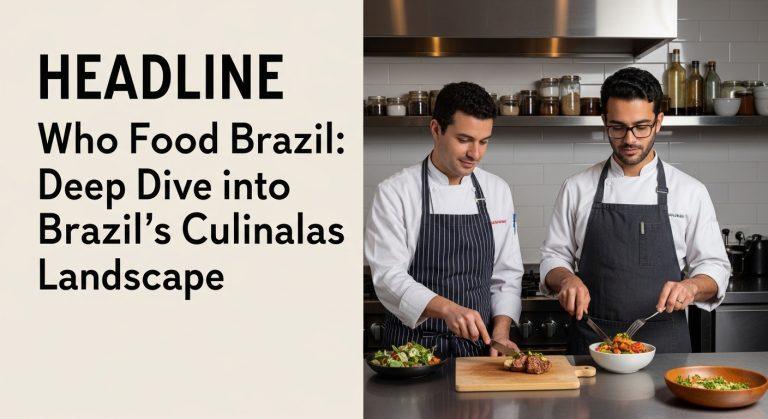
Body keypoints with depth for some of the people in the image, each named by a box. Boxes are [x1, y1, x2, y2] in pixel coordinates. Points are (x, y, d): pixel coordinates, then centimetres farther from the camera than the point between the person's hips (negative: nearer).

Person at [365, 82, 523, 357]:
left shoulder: (497, 190, 8)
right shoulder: (395, 192, -6)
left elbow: (507, 275, 10)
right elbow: (389, 276, -13)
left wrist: (500, 332, -4)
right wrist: (447, 308, -27)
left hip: (479, 345, 3)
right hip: (414, 345, -3)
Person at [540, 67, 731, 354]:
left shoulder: (690, 191, 0)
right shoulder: (577, 188, 2)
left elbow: (714, 267, 3)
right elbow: (554, 258, 7)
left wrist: (691, 286, -18)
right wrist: (566, 279, -15)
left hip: (664, 343, 0)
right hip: (592, 342, 0)